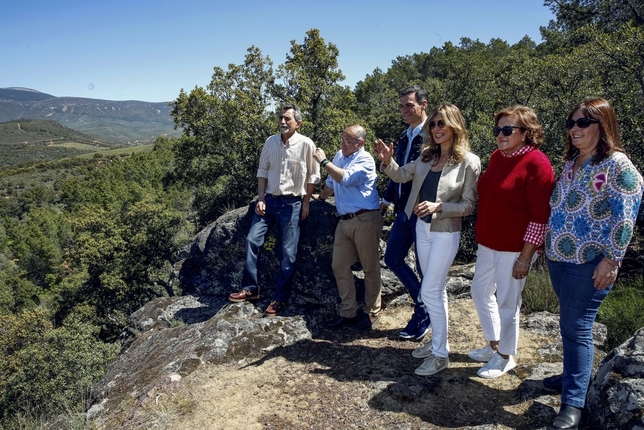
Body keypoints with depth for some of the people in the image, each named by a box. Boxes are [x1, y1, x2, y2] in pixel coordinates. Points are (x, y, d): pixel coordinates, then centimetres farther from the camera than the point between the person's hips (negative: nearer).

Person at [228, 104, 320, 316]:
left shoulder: (306, 144, -9)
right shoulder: (270, 142, 3)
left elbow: (313, 176, -2)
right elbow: (262, 171, 9)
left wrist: (305, 203, -3)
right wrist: (261, 199, 1)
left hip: (291, 203, -4)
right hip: (269, 200, 4)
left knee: (288, 253, 0)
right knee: (252, 240, -3)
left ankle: (281, 298, 12)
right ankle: (250, 288, 10)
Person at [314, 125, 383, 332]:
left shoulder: (365, 161, -8)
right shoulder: (339, 156, 15)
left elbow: (346, 179, -24)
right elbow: (331, 182, 31)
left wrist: (324, 161, -16)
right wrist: (321, 198, 42)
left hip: (365, 220, -7)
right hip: (344, 220, 8)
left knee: (370, 268, 2)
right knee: (339, 266, 6)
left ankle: (372, 313, 15)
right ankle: (348, 313, 16)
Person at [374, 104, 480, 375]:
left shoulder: (469, 161, -13)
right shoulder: (427, 155, 3)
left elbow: (468, 205, -12)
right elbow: (401, 175, 5)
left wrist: (438, 206, -25)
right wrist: (387, 161, -14)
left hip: (445, 233, -6)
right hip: (422, 228, 6)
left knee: (429, 292, -4)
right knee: (436, 290, 17)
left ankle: (440, 355, 11)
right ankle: (437, 342, 32)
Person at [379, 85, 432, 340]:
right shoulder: (405, 137, 13)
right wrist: (387, 199, 23)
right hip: (404, 212, 9)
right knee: (392, 259, 14)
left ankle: (426, 317, 25)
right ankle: (423, 304, 30)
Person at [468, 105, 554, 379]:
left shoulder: (536, 163, -16)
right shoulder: (497, 157, 6)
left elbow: (540, 216, -17)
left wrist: (525, 257, -18)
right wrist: (481, 236, 13)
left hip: (515, 247, -8)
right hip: (488, 242, 8)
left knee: (507, 302, 5)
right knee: (480, 291, 18)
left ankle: (505, 358, 26)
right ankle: (493, 345, 38)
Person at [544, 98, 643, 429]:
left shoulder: (617, 165, -12)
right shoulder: (571, 162, 12)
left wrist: (610, 260, -17)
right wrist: (550, 245, 20)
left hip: (589, 261, -7)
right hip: (558, 256, 7)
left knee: (576, 327, -4)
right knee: (570, 323, 17)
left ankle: (573, 403, 5)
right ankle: (574, 375, 34)